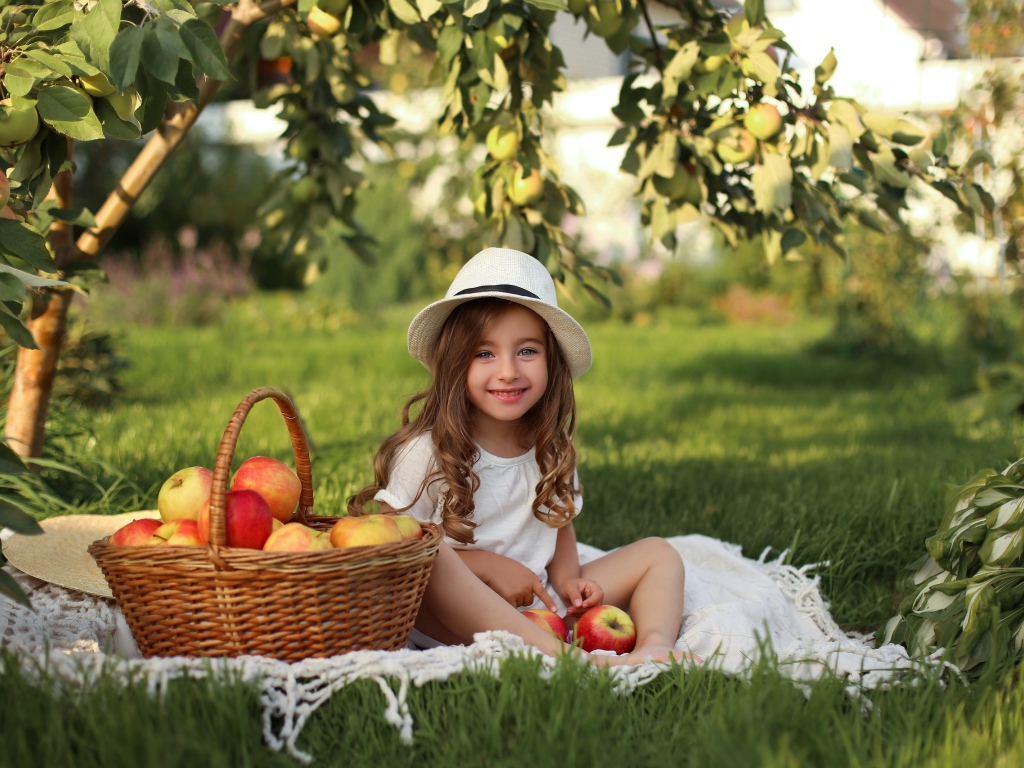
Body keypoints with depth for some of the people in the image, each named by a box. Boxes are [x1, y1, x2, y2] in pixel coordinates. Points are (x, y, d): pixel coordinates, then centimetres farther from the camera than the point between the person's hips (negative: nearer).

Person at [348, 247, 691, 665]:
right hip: (451, 624, -6)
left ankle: (654, 647, -32)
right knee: (430, 560, -37)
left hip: (541, 613, 6)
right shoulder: (426, 453, -11)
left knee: (658, 553, 2)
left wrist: (567, 579, -1)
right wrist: (485, 564, -18)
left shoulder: (551, 451, 6)